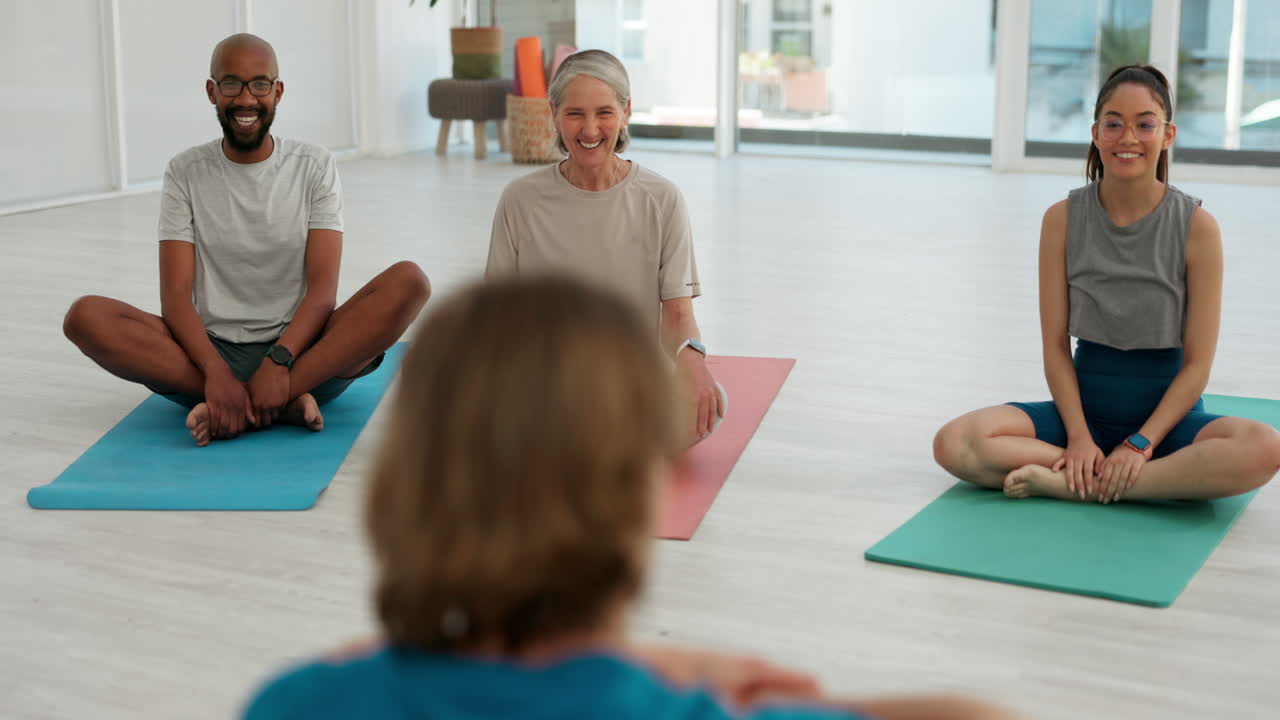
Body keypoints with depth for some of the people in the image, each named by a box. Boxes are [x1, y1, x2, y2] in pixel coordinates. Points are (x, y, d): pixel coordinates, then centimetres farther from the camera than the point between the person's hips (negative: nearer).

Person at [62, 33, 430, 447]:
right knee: (86, 316, -24)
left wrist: (278, 361, -26)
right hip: (212, 351, 1)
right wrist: (217, 372, -25)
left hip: (297, 350, 0)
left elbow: (323, 289, -7)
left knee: (408, 281, -26)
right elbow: (176, 295, -5)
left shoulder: (314, 167, 3)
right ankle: (284, 403, -30)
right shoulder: (186, 173, 4)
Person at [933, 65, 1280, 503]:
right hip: (1086, 405, 1)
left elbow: (1197, 363, -8)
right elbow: (1055, 346, -3)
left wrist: (1141, 443, -17)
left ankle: (1067, 482, -28)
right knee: (954, 443, -24)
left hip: (1166, 413, -1)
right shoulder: (1063, 219, -3)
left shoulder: (1197, 227, -8)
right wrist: (1078, 436, -15)